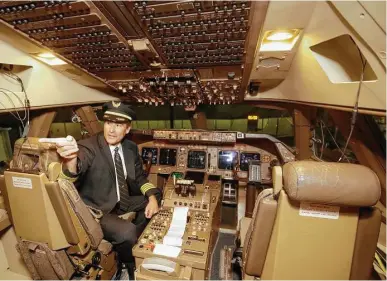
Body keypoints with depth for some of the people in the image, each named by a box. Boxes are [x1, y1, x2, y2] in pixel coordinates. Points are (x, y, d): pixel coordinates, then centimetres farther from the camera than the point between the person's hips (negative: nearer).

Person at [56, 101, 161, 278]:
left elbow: (139, 177, 7)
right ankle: (130, 265, 9)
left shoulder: (131, 148, -1)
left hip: (123, 204, 7)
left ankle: (134, 245, 21)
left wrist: (152, 197, -10)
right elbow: (73, 173, -35)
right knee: (128, 232, -28)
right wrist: (71, 160, -59)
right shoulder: (88, 147, -17)